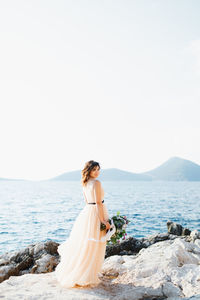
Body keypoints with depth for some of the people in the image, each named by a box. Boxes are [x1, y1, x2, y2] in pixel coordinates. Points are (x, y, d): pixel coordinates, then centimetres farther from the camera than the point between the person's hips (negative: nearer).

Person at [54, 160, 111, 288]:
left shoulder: (85, 183, 9)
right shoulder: (96, 183, -17)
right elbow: (98, 203, -21)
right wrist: (104, 221, -20)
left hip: (87, 211, 9)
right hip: (96, 214, -9)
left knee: (83, 243, 19)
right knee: (93, 245, 1)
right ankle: (86, 276, 11)